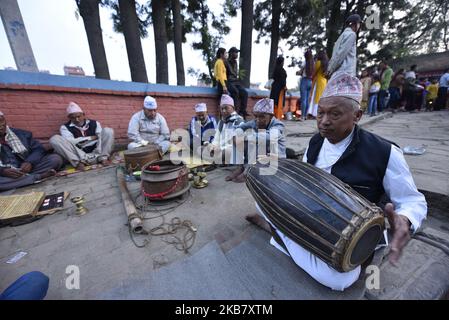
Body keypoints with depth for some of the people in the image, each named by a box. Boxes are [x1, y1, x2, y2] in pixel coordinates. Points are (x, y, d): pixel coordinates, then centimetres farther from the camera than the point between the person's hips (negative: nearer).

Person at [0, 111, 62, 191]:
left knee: (55, 158, -20)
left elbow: (39, 149, 3)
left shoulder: (21, 134, 11)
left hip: (26, 168, 1)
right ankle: (38, 176, -24)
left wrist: (30, 162, -18)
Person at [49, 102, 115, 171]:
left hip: (95, 154, 1)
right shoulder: (65, 127, 5)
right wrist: (90, 138, -11)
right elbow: (69, 142, -13)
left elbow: (101, 138, -4)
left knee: (108, 131, -13)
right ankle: (78, 162, -27)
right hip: (79, 156, 0)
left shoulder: (94, 123, 9)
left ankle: (103, 157, -24)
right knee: (55, 139, -18)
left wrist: (99, 154, -18)